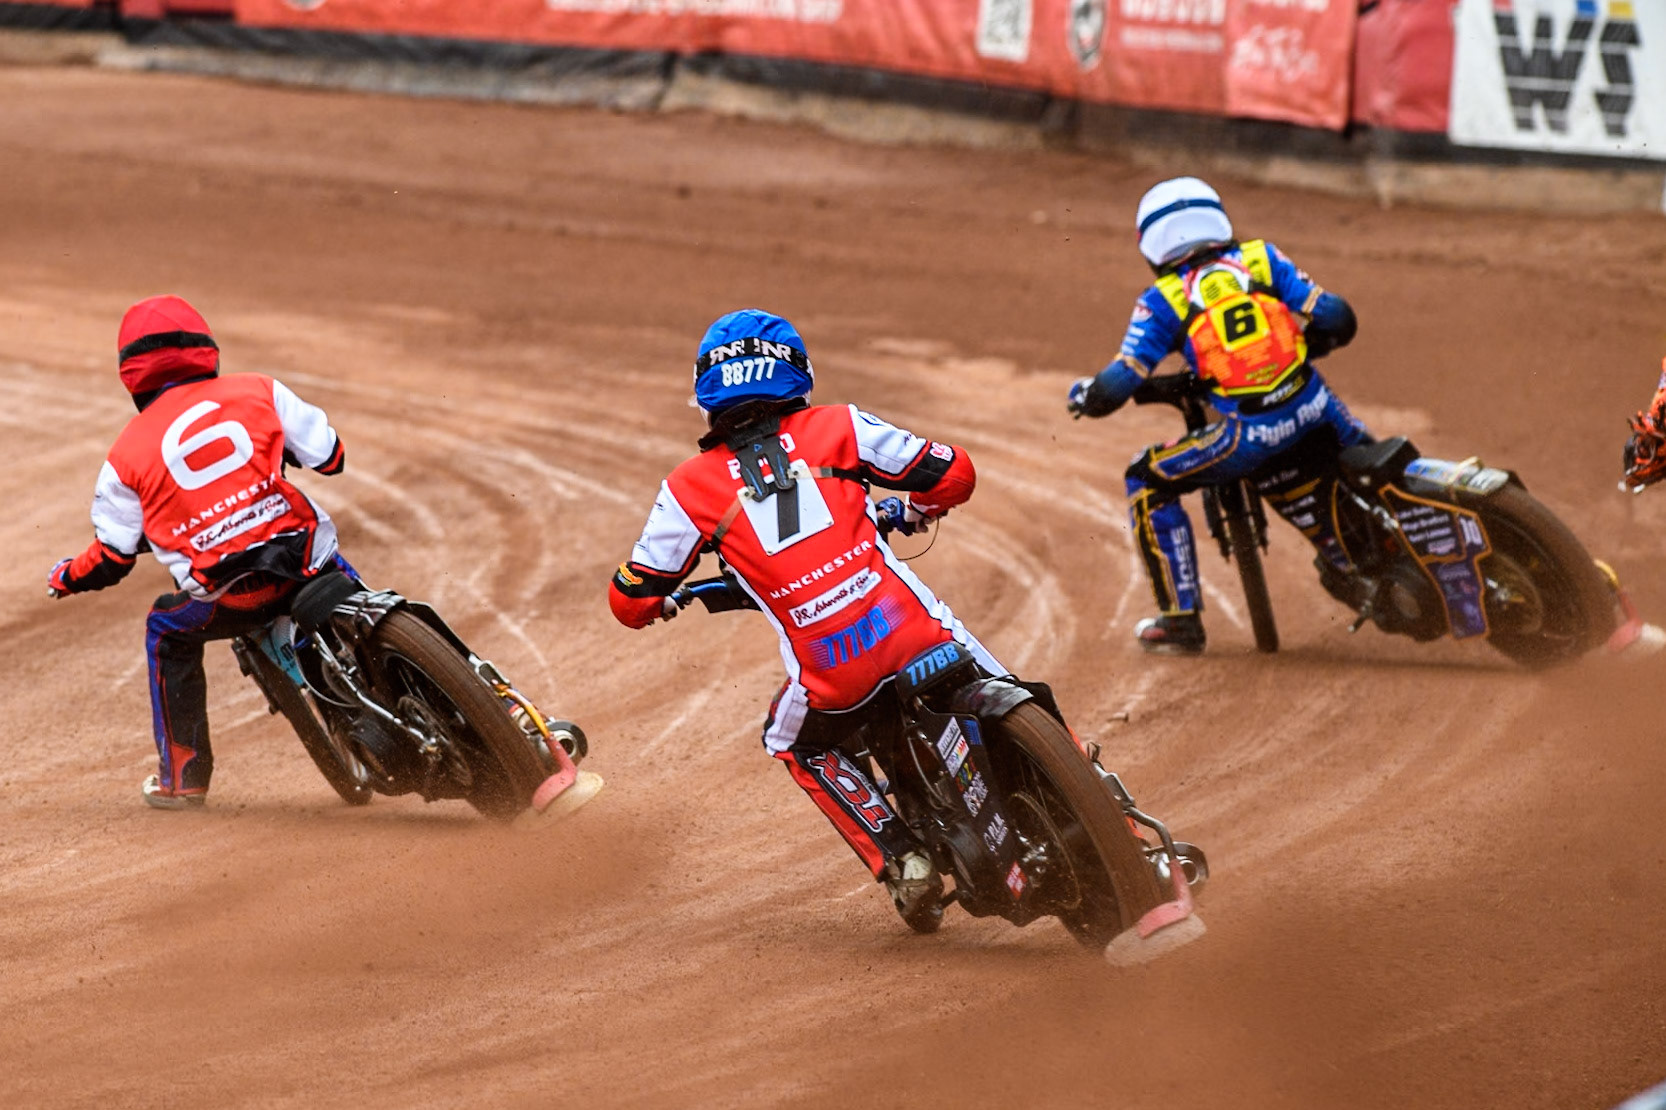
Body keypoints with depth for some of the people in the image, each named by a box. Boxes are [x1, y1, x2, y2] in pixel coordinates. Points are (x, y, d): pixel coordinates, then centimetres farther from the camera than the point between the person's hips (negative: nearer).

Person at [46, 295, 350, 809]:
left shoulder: (128, 455, 8)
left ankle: (183, 775, 29)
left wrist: (66, 578, 34)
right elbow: (330, 455, 12)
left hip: (228, 599, -1)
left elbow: (113, 558, 12)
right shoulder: (258, 392, 8)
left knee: (167, 633, 29)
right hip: (306, 561, 1)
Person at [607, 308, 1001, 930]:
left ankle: (897, 860, 16)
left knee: (799, 744, 30)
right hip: (916, 634, 0)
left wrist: (658, 604, 37)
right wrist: (915, 510, 34)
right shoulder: (835, 429, 7)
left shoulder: (691, 488, 7)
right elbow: (953, 476, 10)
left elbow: (632, 601, 12)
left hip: (831, 680, 0)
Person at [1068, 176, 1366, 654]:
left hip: (1251, 434, -4)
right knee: (1360, 452, 38)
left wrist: (1082, 394, 21)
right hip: (1314, 409, 4)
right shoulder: (1263, 259, 11)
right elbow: (1336, 320, 6)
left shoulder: (1162, 302, 4)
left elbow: (1115, 388, -2)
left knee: (1148, 482, 16)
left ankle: (1181, 617, 15)